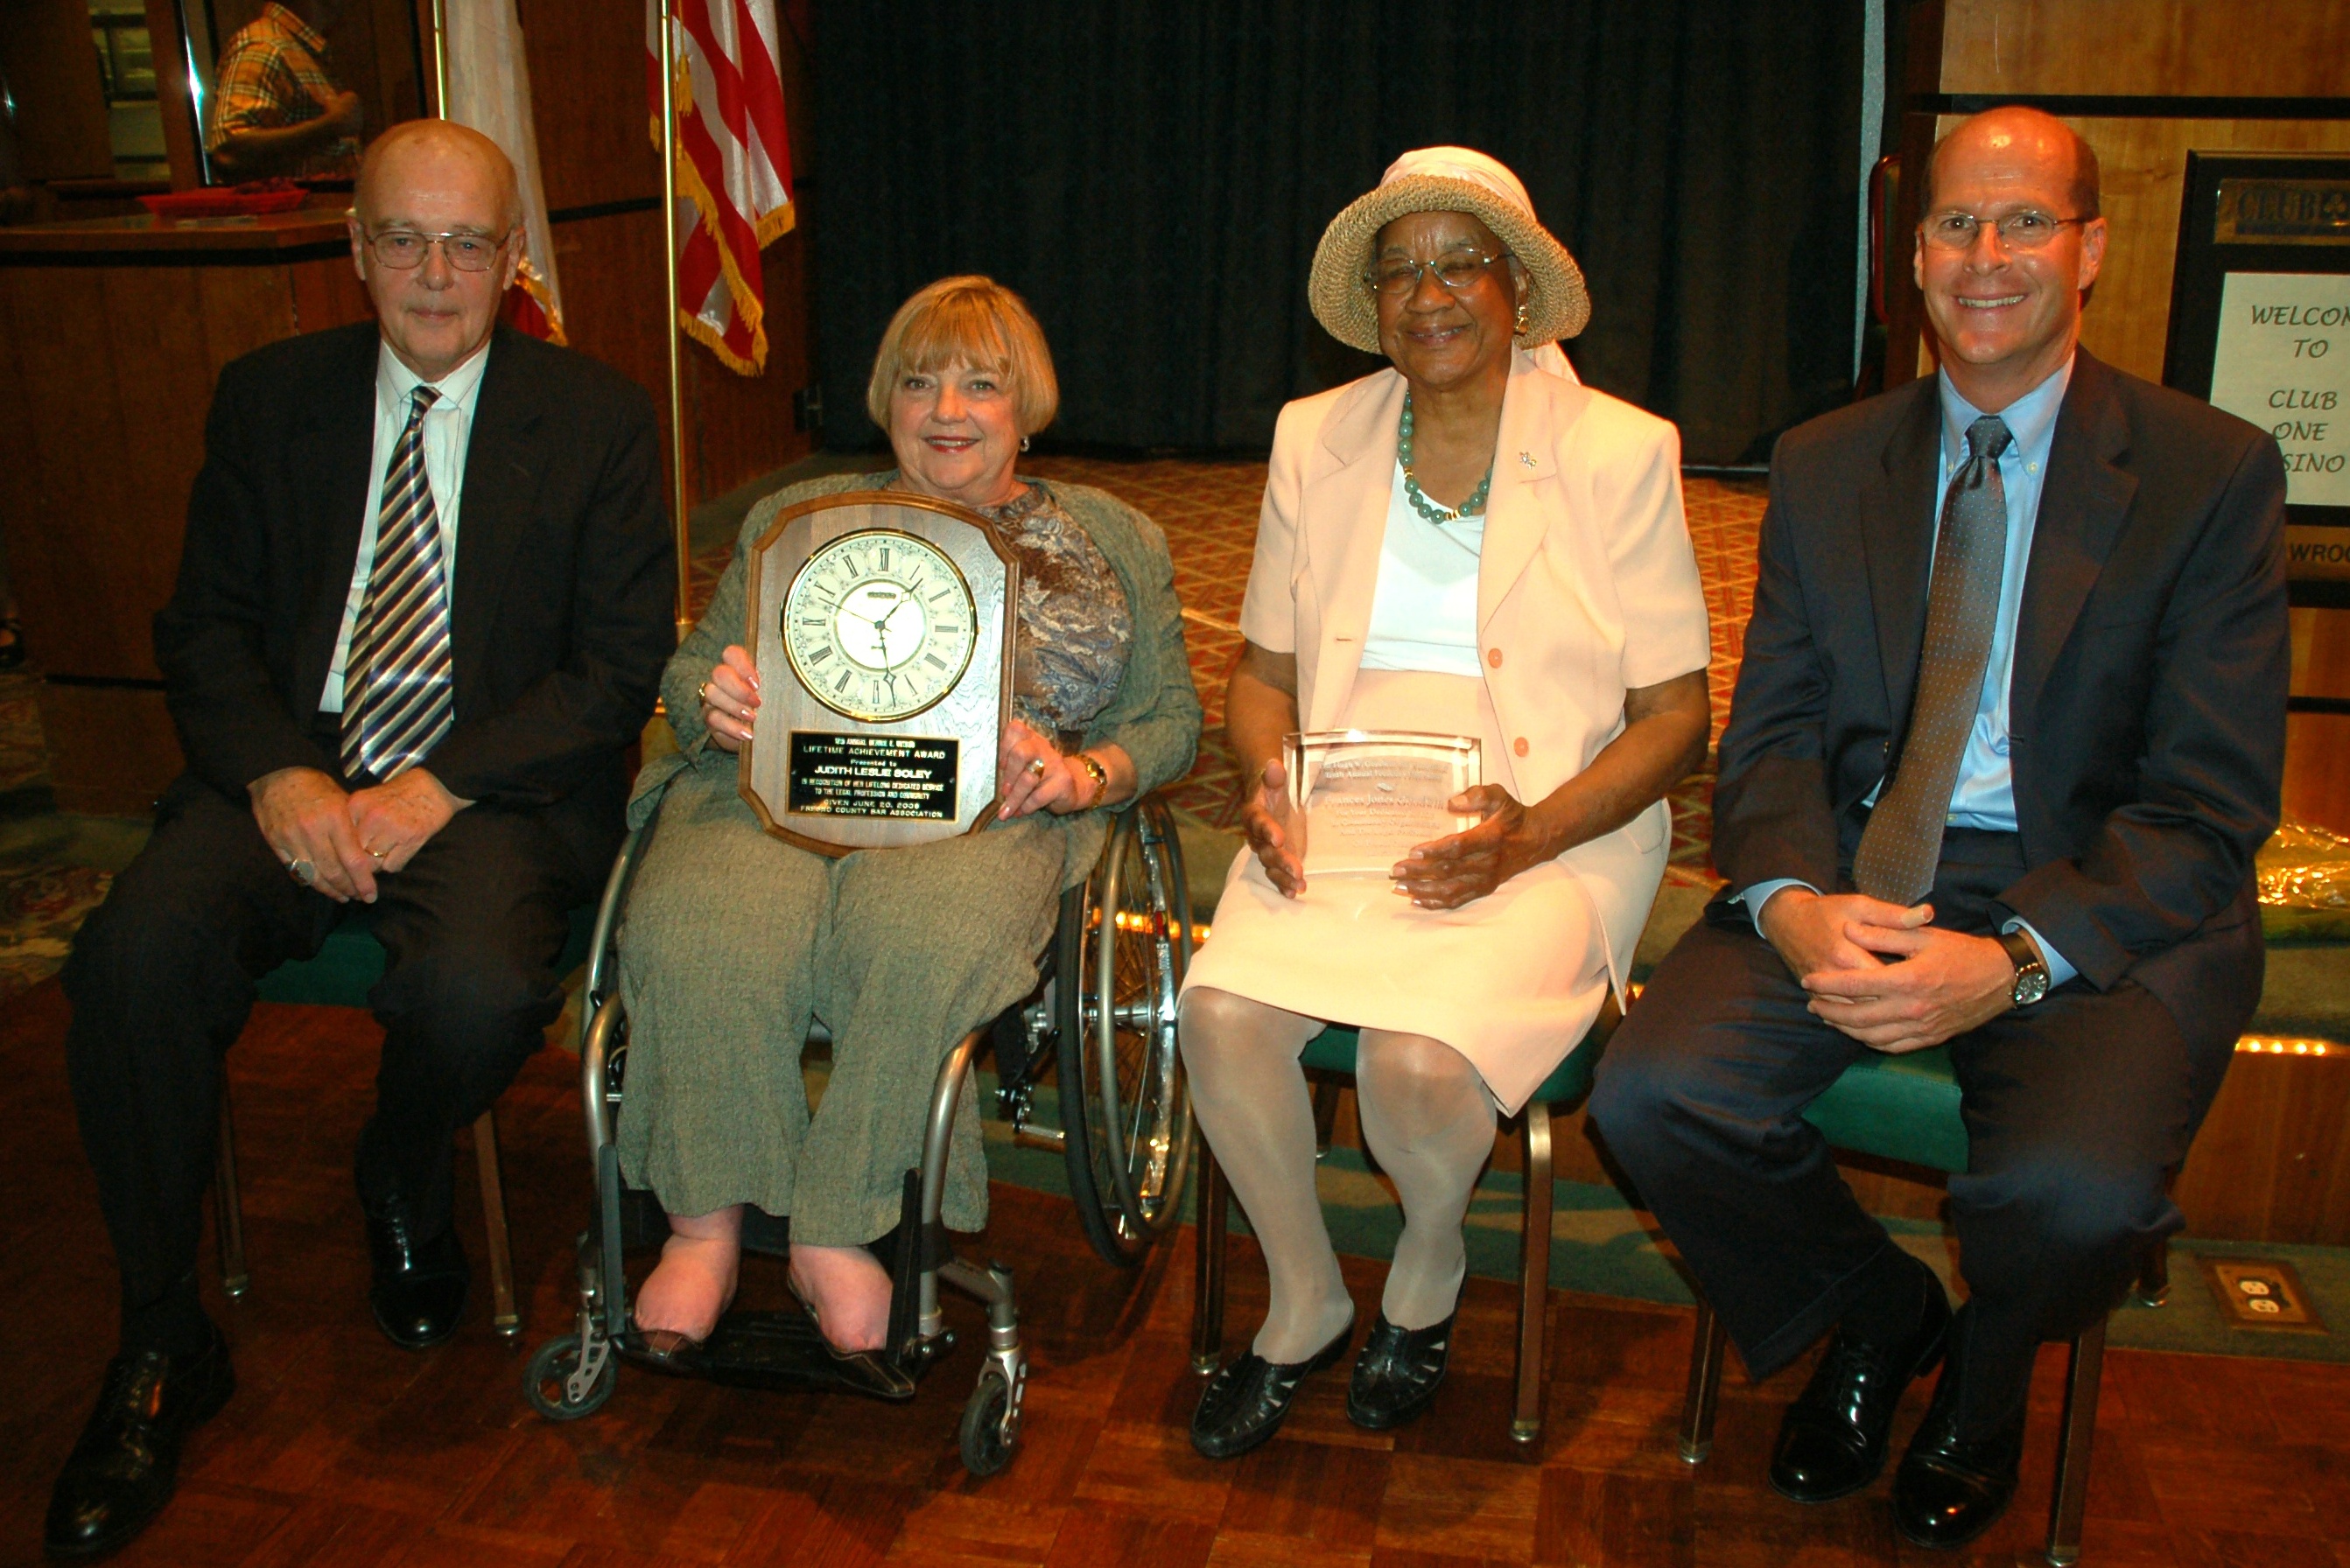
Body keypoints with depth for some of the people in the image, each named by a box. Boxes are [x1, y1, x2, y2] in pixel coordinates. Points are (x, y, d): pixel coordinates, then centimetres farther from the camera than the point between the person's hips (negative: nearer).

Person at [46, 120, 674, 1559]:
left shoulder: (597, 420, 3)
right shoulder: (270, 398, 11)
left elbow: (621, 669, -3)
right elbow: (206, 627, 9)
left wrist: (439, 790, -15)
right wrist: (276, 778, -12)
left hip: (497, 790, -2)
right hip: (290, 774, 3)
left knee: (478, 992, -32)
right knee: (134, 954, -25)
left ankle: (403, 1186, 7)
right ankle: (163, 1348, -4)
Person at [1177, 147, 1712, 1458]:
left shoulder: (1620, 452, 0)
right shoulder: (1316, 438, 11)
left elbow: (1676, 714, -1)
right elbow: (1266, 668, 15)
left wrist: (1533, 833, -17)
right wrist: (1266, 777, -7)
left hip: (1549, 837, -3)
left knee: (1418, 1058, -29)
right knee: (1222, 1011, -25)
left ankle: (1430, 1270, 10)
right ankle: (1306, 1301, 4)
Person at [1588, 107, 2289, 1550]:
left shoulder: (2214, 471, 0)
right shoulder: (1824, 467, 10)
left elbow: (2212, 806, -6)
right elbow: (1770, 733, 6)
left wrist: (2015, 959, -23)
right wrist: (1790, 902, -17)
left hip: (2102, 899, -2)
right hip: (1850, 875, 3)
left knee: (2076, 1186, -31)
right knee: (1653, 1093, -22)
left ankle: (1988, 1365, 11)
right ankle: (1875, 1310, 12)